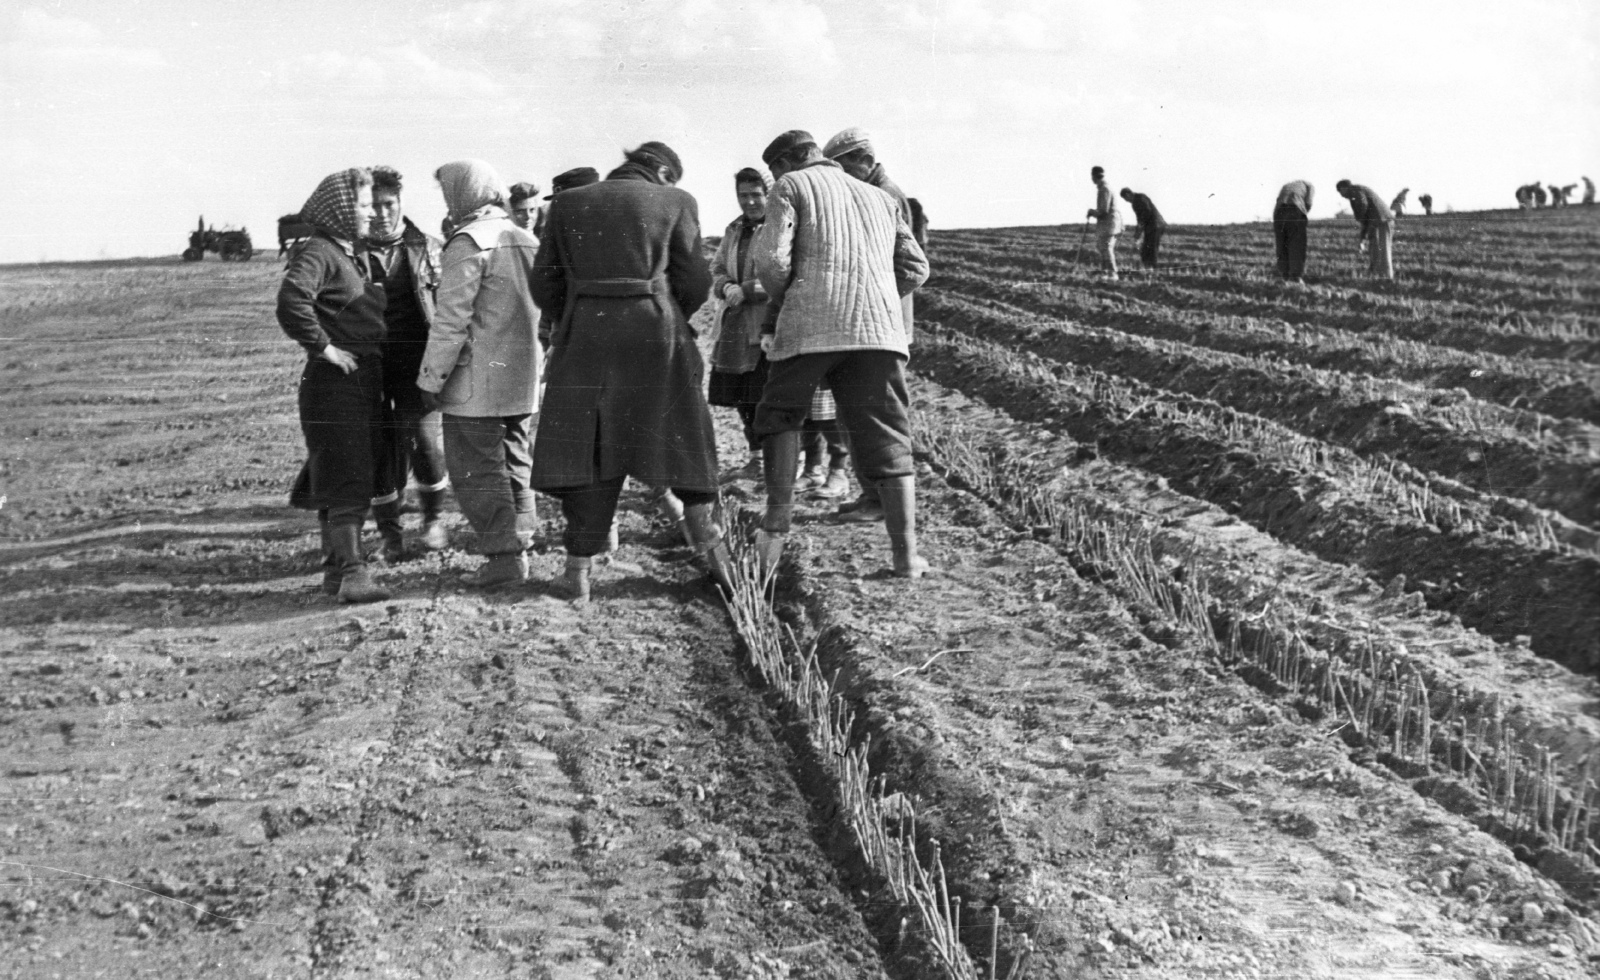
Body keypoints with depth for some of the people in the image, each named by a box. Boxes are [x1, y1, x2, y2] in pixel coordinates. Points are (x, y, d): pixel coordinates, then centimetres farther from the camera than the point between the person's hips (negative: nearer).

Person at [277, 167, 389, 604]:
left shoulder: (351, 256, 18)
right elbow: (292, 300, -31)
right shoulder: (316, 253, -13)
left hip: (363, 383, 10)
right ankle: (351, 572, -13)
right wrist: (323, 347, -24)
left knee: (347, 482, 14)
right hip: (334, 384, -10)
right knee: (346, 484, -11)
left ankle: (336, 566, 21)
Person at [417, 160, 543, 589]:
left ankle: (504, 556, -4)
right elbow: (542, 310, 15)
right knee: (514, 465, 15)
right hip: (524, 380, 8)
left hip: (478, 384, -8)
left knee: (478, 470, -1)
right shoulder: (527, 241, 11)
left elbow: (452, 318, -15)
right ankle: (518, 547, 18)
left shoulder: (469, 243, -12)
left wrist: (432, 377, -10)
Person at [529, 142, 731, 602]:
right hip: (655, 337, -1)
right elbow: (695, 282, 0)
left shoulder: (568, 203, 10)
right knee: (681, 439, 12)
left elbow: (544, 286, 6)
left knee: (587, 448, 5)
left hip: (584, 338, 1)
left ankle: (579, 569, 3)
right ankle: (708, 540, 7)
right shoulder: (676, 202, 5)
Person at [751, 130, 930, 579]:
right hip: (881, 326, 3)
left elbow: (770, 259, -3)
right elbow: (915, 268, 21)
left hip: (810, 322, -3)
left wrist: (783, 299, 15)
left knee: (780, 414, 17)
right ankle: (906, 551, -4)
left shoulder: (792, 186, 10)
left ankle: (778, 516, 2)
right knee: (886, 438, 4)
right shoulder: (880, 198, 26)